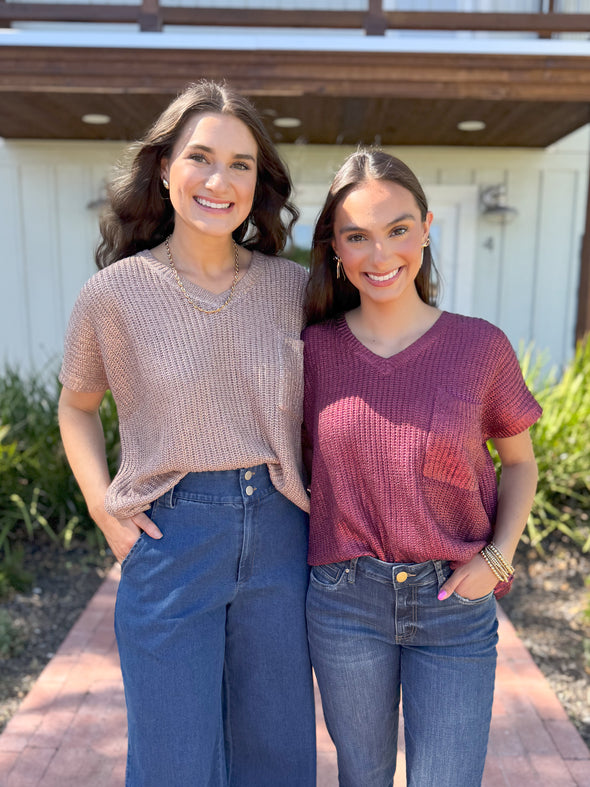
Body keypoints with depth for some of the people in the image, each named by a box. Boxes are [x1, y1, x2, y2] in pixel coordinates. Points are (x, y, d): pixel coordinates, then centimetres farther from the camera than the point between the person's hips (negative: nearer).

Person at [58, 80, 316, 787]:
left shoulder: (290, 287, -1)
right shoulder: (115, 293, -7)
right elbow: (76, 407, 9)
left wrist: (319, 496, 5)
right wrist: (103, 507, -3)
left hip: (278, 535, 3)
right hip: (170, 540, -2)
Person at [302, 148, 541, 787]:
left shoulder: (482, 346, -8)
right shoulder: (315, 347, -5)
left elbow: (520, 461, 6)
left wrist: (497, 558, -7)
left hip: (455, 602, -1)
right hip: (345, 602, 1)